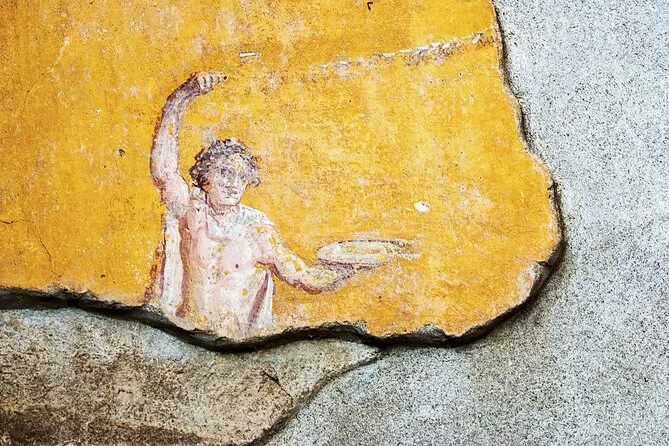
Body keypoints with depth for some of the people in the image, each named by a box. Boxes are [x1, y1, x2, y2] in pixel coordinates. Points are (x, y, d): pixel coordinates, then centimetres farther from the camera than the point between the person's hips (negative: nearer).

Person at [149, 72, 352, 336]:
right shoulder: (190, 211, 0)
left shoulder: (256, 228, -1)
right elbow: (162, 170, -14)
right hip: (186, 339, 0)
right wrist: (182, 97, -20)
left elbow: (302, 276, -2)